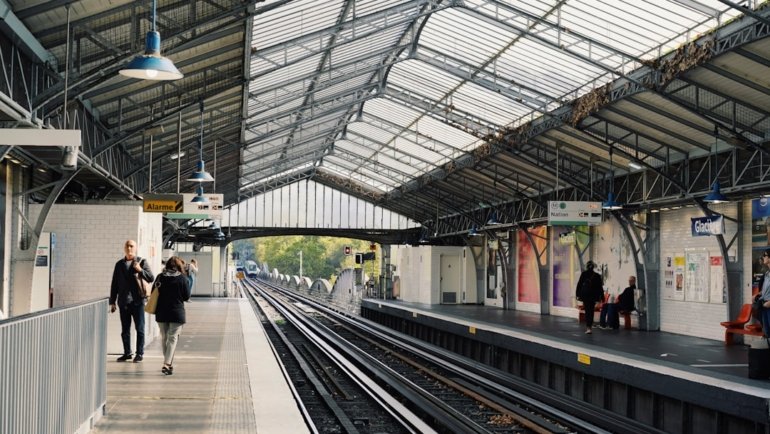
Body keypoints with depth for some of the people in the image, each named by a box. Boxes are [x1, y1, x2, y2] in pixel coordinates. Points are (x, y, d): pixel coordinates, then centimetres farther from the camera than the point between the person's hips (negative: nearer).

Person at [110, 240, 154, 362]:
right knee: (125, 329, 9)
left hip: (137, 301, -3)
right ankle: (127, 353, 18)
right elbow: (114, 284, 12)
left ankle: (140, 353, 7)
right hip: (123, 301, 3)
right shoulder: (119, 264, 11)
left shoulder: (141, 262, 2)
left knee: (139, 328, 0)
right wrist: (112, 301, 9)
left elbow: (151, 278, -6)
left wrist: (140, 270, -22)